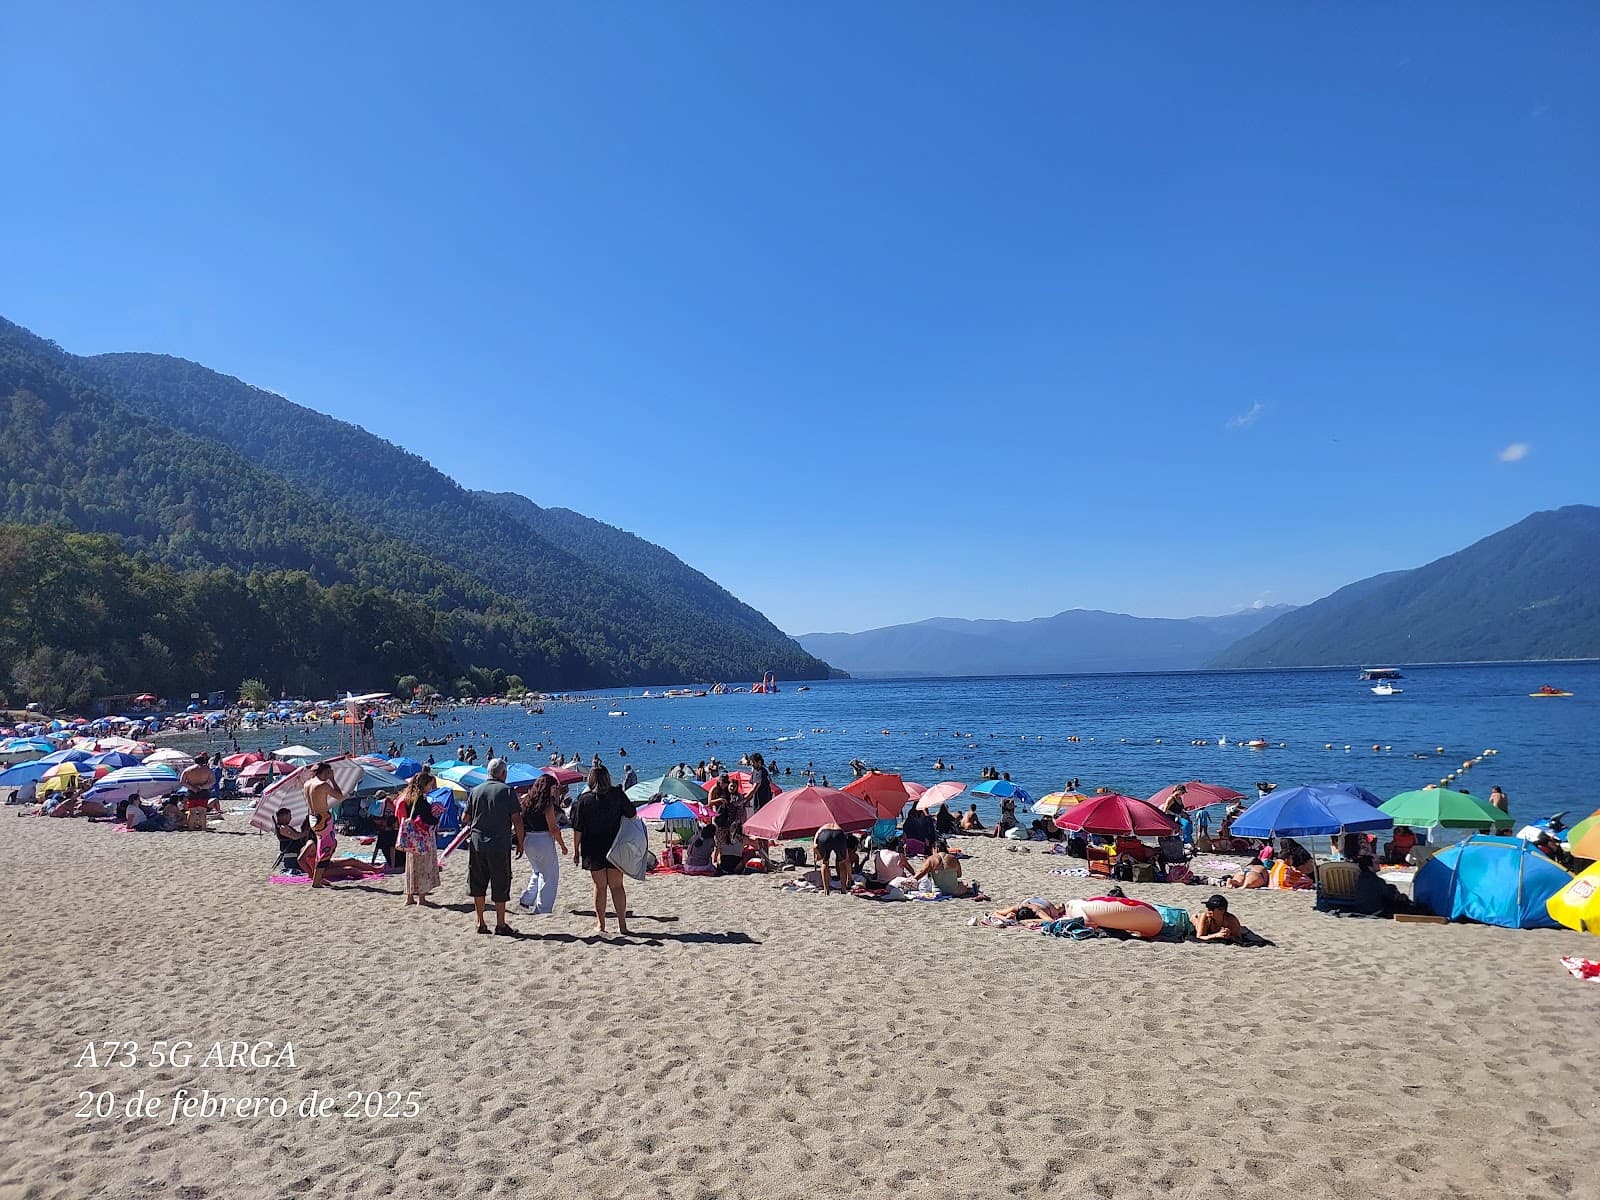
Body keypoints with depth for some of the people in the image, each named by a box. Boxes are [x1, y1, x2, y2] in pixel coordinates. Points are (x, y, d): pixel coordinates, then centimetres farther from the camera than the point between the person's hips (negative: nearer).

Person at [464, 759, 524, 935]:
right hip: (500, 844, -3)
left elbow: (464, 819, 9)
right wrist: (520, 843, 3)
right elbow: (517, 820, -7)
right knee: (500, 886, 4)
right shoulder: (507, 791, -5)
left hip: (477, 842, 4)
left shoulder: (475, 791, 6)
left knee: (478, 884, 12)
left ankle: (481, 923, 16)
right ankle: (500, 925, 8)